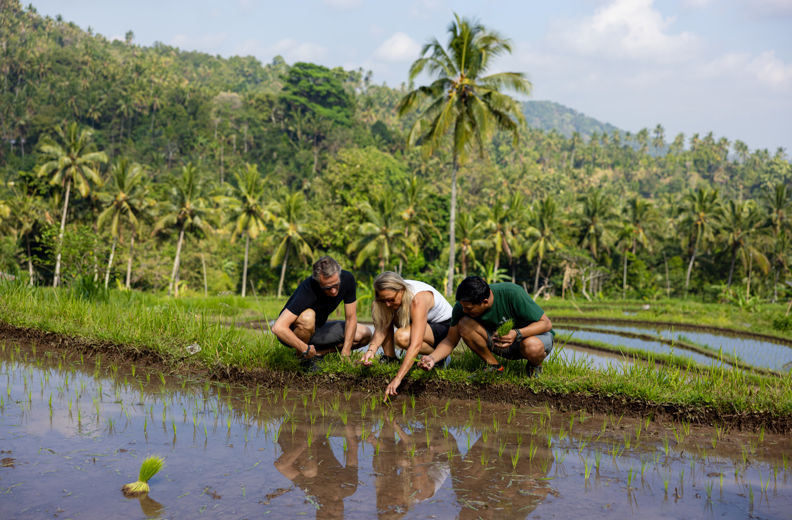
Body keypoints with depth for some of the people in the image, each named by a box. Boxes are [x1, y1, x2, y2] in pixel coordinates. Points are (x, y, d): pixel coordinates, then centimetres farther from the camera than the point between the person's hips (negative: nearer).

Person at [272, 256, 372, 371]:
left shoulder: (347, 279, -20)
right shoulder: (308, 291, -36)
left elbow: (351, 318, -10)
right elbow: (278, 328, -42)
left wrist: (345, 355, -13)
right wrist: (305, 349, -34)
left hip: (316, 330, 6)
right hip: (291, 333, -6)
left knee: (365, 334, -6)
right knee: (307, 317, -39)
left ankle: (318, 353, 3)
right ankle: (302, 357, -11)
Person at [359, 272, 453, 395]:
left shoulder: (418, 300, -37)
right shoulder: (391, 294, -17)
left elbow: (415, 345, -43)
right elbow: (381, 327, -15)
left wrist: (397, 379, -48)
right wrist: (371, 349, -35)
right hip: (420, 321, 7)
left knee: (402, 337, -35)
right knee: (377, 310, -11)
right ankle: (390, 358, -2)